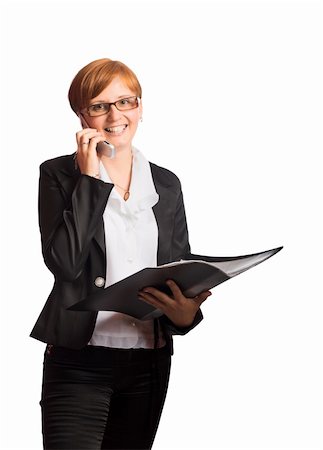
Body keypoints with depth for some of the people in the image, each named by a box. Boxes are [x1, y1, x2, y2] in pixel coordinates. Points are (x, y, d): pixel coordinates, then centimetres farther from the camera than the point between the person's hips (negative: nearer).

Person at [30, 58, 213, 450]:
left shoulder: (166, 185, 10)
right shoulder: (59, 175, -1)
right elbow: (64, 262, -14)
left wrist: (186, 313, -12)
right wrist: (90, 179, -12)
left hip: (150, 362, 4)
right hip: (79, 360, -4)